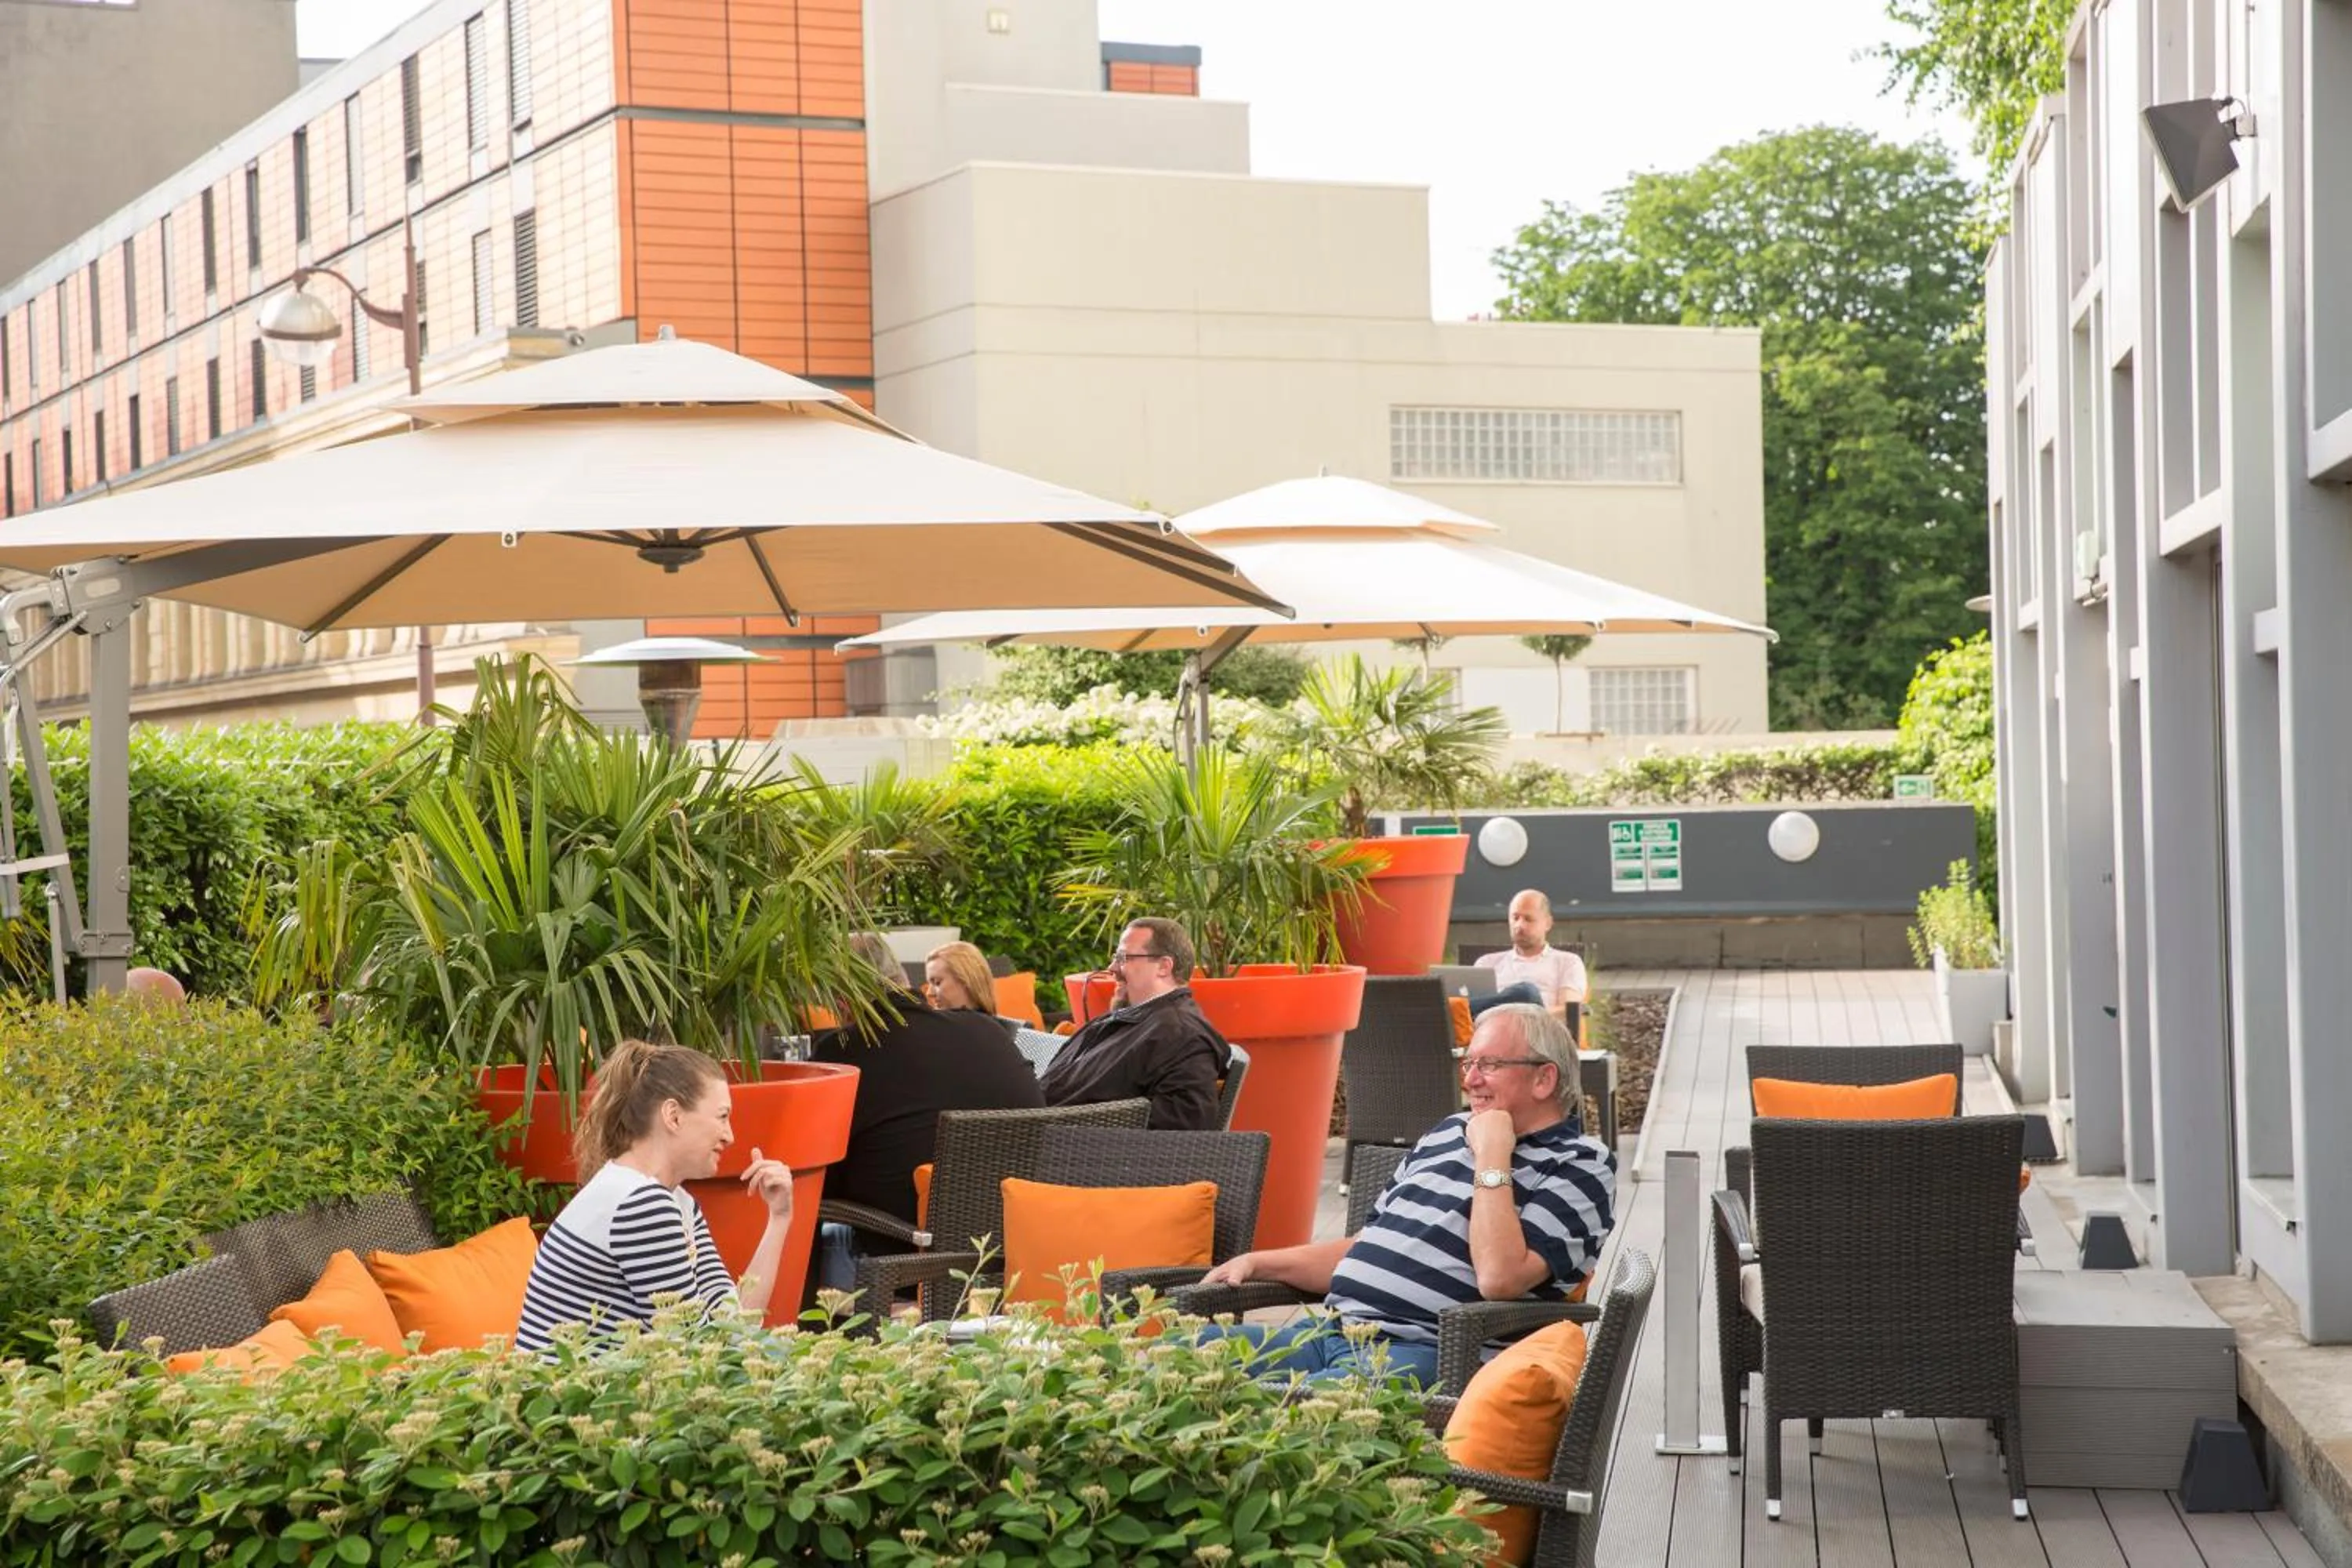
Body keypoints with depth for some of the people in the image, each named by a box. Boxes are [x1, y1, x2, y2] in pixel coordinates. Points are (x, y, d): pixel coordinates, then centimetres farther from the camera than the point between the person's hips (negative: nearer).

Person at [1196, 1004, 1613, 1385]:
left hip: (1425, 1352, -8)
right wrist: (1258, 1263, 21)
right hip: (1327, 1331, 8)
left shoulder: (1579, 1167, -1)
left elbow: (1499, 1278, -17)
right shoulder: (1448, 1133, 24)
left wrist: (1492, 1158, -10)